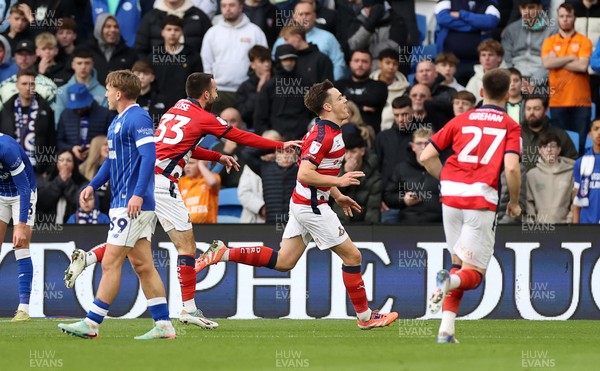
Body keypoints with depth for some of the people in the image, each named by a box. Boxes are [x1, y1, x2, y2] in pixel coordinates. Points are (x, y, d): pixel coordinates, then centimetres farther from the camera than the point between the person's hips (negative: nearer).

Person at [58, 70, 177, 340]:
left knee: (110, 262, -8)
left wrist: (138, 194, -28)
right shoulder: (118, 121, 18)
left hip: (133, 204, -10)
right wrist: (93, 185, 16)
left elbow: (149, 156, -21)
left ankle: (92, 324, -6)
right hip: (123, 203, 10)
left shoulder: (138, 118, -12)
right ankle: (163, 325, 8)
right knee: (142, 265, 8)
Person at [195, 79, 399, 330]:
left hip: (302, 203, 10)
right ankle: (365, 316, 8)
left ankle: (223, 253, 6)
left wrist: (337, 196, 24)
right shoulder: (323, 135, -20)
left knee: (283, 262, 9)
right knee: (352, 256, -1)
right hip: (312, 207, -10)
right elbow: (304, 175, -27)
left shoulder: (326, 131, 12)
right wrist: (339, 181, -24)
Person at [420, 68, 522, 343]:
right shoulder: (510, 126, 5)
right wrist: (514, 202, 5)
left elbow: (426, 156, 9)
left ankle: (446, 329, 7)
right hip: (482, 200, -4)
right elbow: (511, 167, -10)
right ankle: (451, 280, -33)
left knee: (458, 263, 20)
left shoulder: (461, 120, 13)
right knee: (473, 275, 3)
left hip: (451, 196, 4)